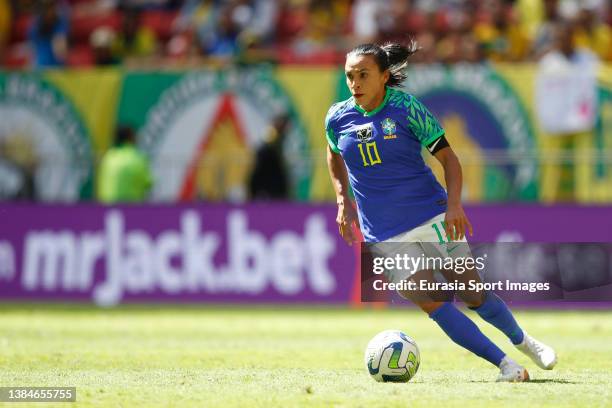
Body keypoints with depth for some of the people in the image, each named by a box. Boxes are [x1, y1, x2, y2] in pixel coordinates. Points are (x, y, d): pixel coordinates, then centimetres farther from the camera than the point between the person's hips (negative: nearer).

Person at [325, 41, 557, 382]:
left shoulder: (406, 108, -8)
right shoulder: (338, 118, 0)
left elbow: (448, 156, -5)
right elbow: (334, 156, 22)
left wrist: (454, 204, -18)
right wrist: (343, 200, 10)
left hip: (432, 216, -1)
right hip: (385, 235, 1)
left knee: (472, 293, 2)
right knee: (433, 305, -13)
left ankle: (523, 341, 30)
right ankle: (507, 366, -8)